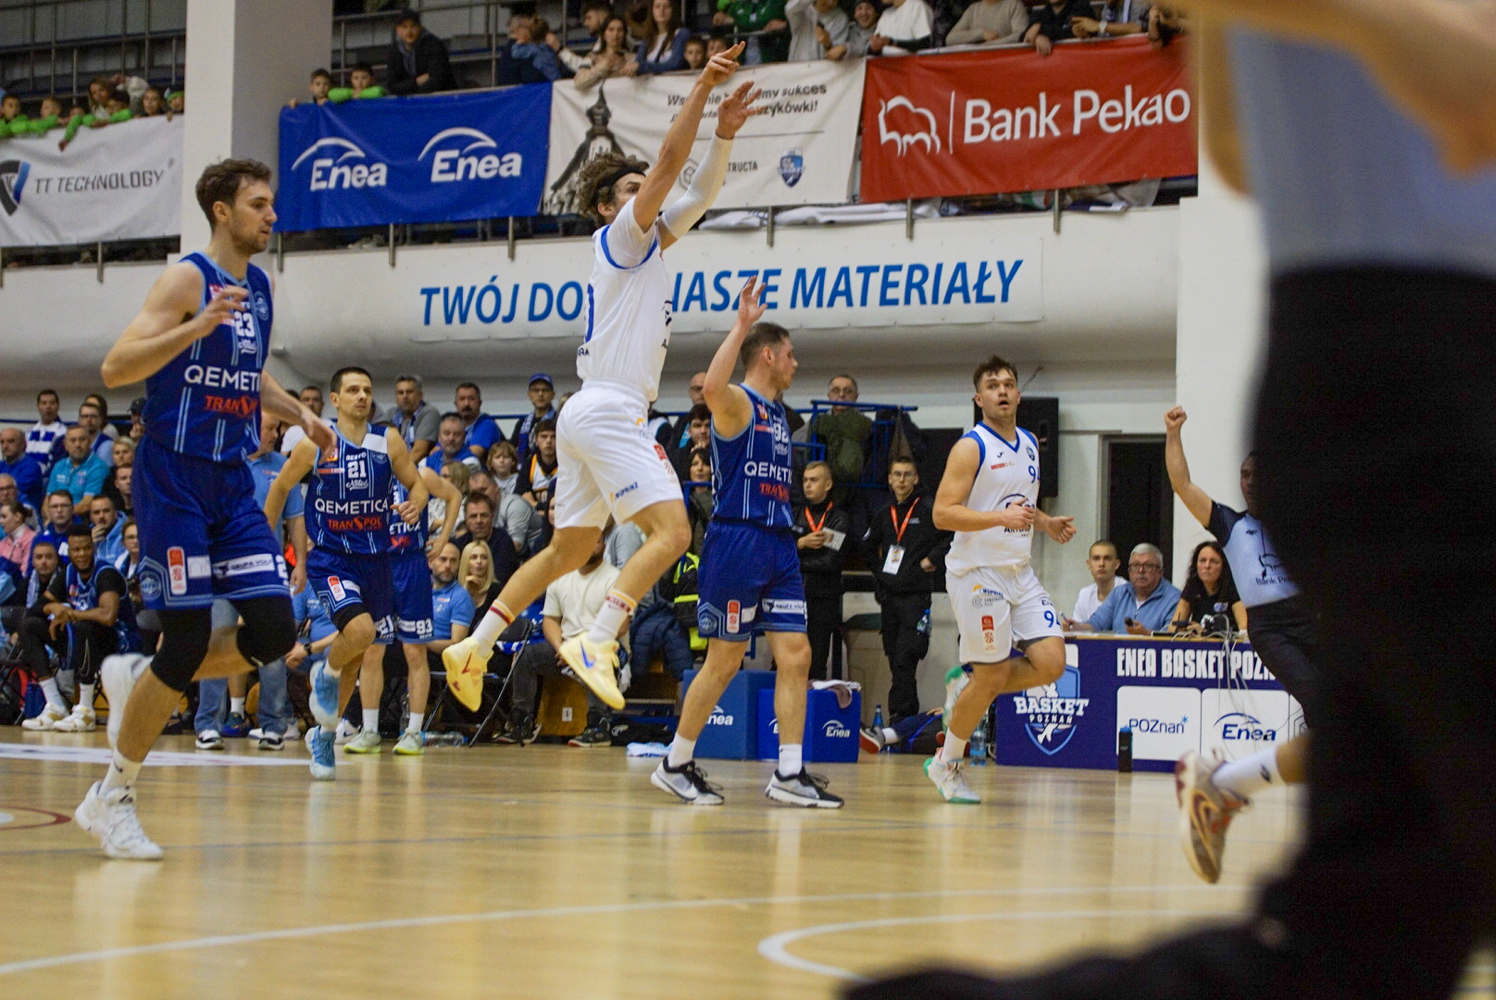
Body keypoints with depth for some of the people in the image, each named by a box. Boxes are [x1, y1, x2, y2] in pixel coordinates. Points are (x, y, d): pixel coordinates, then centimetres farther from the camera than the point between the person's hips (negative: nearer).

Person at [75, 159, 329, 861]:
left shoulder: (258, 288, 12)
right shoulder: (187, 279, -11)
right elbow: (115, 369, -20)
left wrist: (297, 414, 13)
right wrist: (200, 325, -30)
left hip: (231, 481, 7)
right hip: (173, 478, -7)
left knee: (274, 630, -3)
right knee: (188, 640, -9)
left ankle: (138, 678, 19)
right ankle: (112, 798, 5)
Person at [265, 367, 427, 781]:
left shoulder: (388, 441, 0)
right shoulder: (317, 444, -6)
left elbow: (416, 483, 7)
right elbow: (281, 487, 7)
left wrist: (415, 503, -17)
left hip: (375, 559, 4)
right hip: (330, 558, -4)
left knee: (356, 658, 11)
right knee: (359, 630, -29)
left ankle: (323, 737, 29)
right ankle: (326, 674, 4)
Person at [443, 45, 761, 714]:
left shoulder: (647, 245, 22)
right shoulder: (619, 237, -2)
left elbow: (699, 191, 19)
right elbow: (669, 165, -12)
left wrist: (725, 130, 7)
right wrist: (700, 92, -14)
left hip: (592, 415, 10)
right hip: (609, 409, -10)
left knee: (569, 550, 14)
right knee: (670, 531, -18)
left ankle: (474, 646, 16)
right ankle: (596, 642, -27)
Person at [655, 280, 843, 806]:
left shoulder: (778, 414, 19)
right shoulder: (737, 403, -7)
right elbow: (712, 388, -32)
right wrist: (742, 324, -30)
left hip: (778, 546, 8)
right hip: (736, 541, -8)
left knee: (796, 656, 0)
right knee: (723, 662, -3)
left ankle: (789, 774, 0)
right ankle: (675, 766, 10)